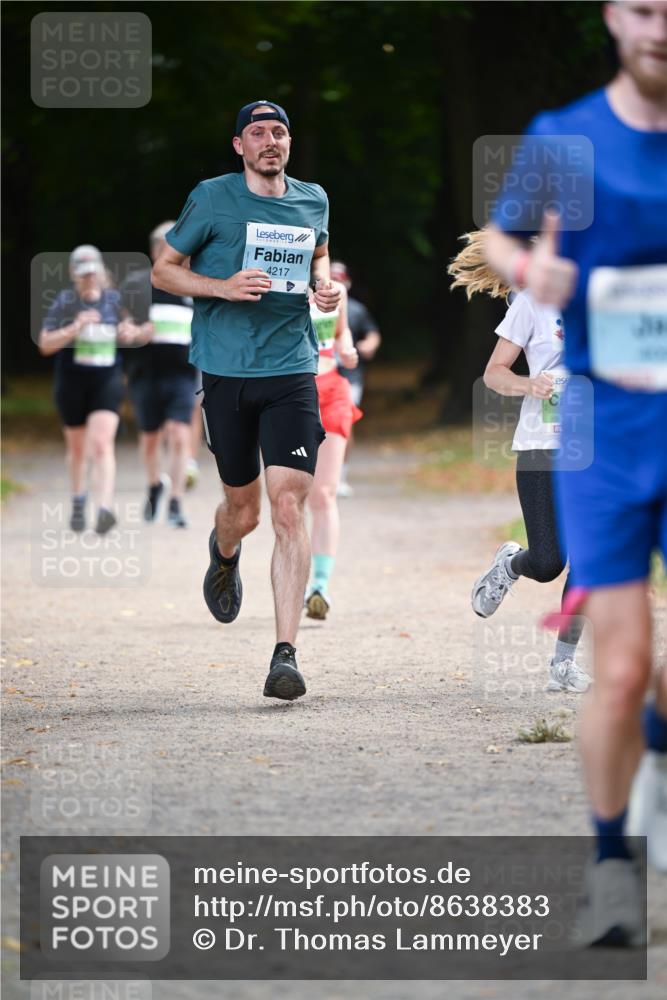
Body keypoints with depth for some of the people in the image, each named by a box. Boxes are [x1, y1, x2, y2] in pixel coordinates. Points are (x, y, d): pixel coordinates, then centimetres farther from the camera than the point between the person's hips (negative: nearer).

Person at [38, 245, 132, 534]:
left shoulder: (114, 299, 3)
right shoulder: (64, 302, -6)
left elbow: (124, 334, 21)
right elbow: (45, 344, -11)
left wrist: (127, 333, -4)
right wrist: (75, 328, -24)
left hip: (108, 380, 0)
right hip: (72, 381, 0)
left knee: (101, 444, -17)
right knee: (78, 447, 16)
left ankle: (104, 507, -28)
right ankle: (78, 502, 39)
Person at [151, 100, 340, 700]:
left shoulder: (313, 200, 9)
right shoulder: (212, 199, -2)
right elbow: (164, 269, 4)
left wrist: (324, 284, 6)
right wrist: (224, 286, -13)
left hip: (292, 370, 1)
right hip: (226, 373, -1)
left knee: (289, 505, -13)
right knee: (244, 509, 9)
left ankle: (286, 653, -14)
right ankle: (224, 556, 50)